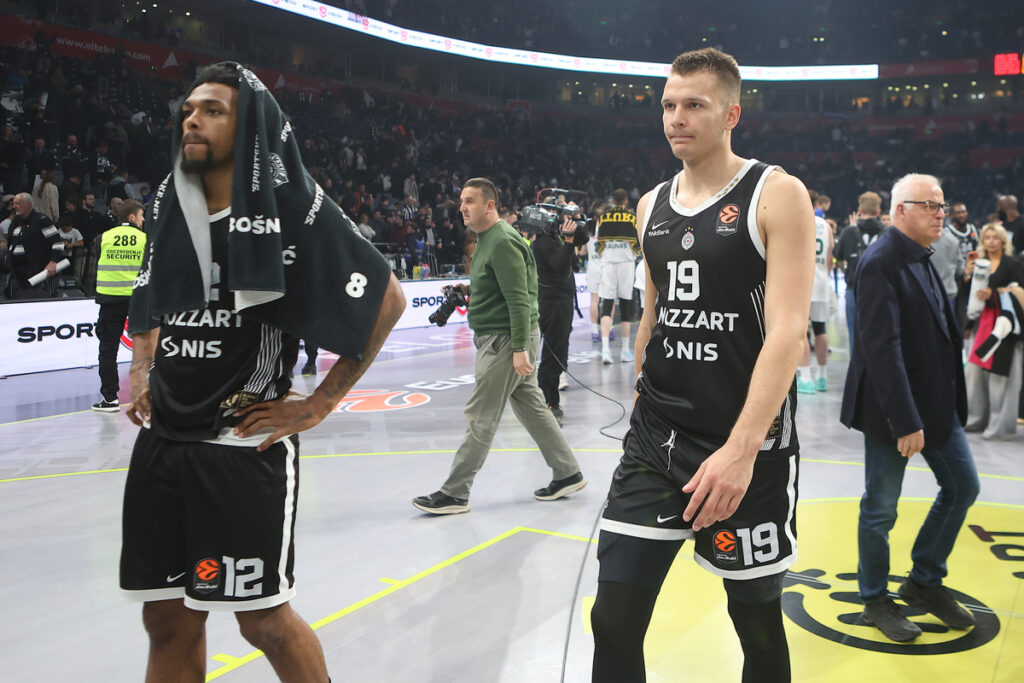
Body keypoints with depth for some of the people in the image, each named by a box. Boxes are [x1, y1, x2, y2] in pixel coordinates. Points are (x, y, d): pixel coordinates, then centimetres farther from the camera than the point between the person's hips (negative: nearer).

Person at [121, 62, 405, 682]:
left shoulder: (291, 206, -10)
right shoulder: (170, 209, 9)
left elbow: (387, 298, -10)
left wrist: (319, 404, -9)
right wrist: (141, 373, 11)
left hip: (244, 442, -6)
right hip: (161, 440, 6)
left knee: (264, 618, 5)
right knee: (168, 620, 14)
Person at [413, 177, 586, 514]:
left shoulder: (503, 241, -18)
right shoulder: (486, 239, 15)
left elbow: (519, 298, -23)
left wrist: (519, 348, -25)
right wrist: (468, 288, 13)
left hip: (506, 341, -11)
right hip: (498, 338, 11)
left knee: (480, 418, -4)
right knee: (532, 407, 15)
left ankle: (454, 493, 5)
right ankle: (568, 473, 24)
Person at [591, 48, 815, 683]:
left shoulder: (777, 195, -7)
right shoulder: (652, 205, 10)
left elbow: (788, 328, -17)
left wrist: (742, 449, -26)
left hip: (749, 447, -4)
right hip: (655, 439, 5)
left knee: (759, 620, 13)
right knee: (614, 621, 1)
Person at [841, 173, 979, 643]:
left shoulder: (922, 258, 10)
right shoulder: (881, 263, -19)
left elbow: (939, 332, 14)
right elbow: (882, 348, -25)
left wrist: (951, 399, 11)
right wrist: (905, 422, -25)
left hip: (938, 403, 9)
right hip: (894, 409, -9)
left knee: (962, 486, 15)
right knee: (880, 508, 5)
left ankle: (925, 582, 32)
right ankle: (876, 599, 25)